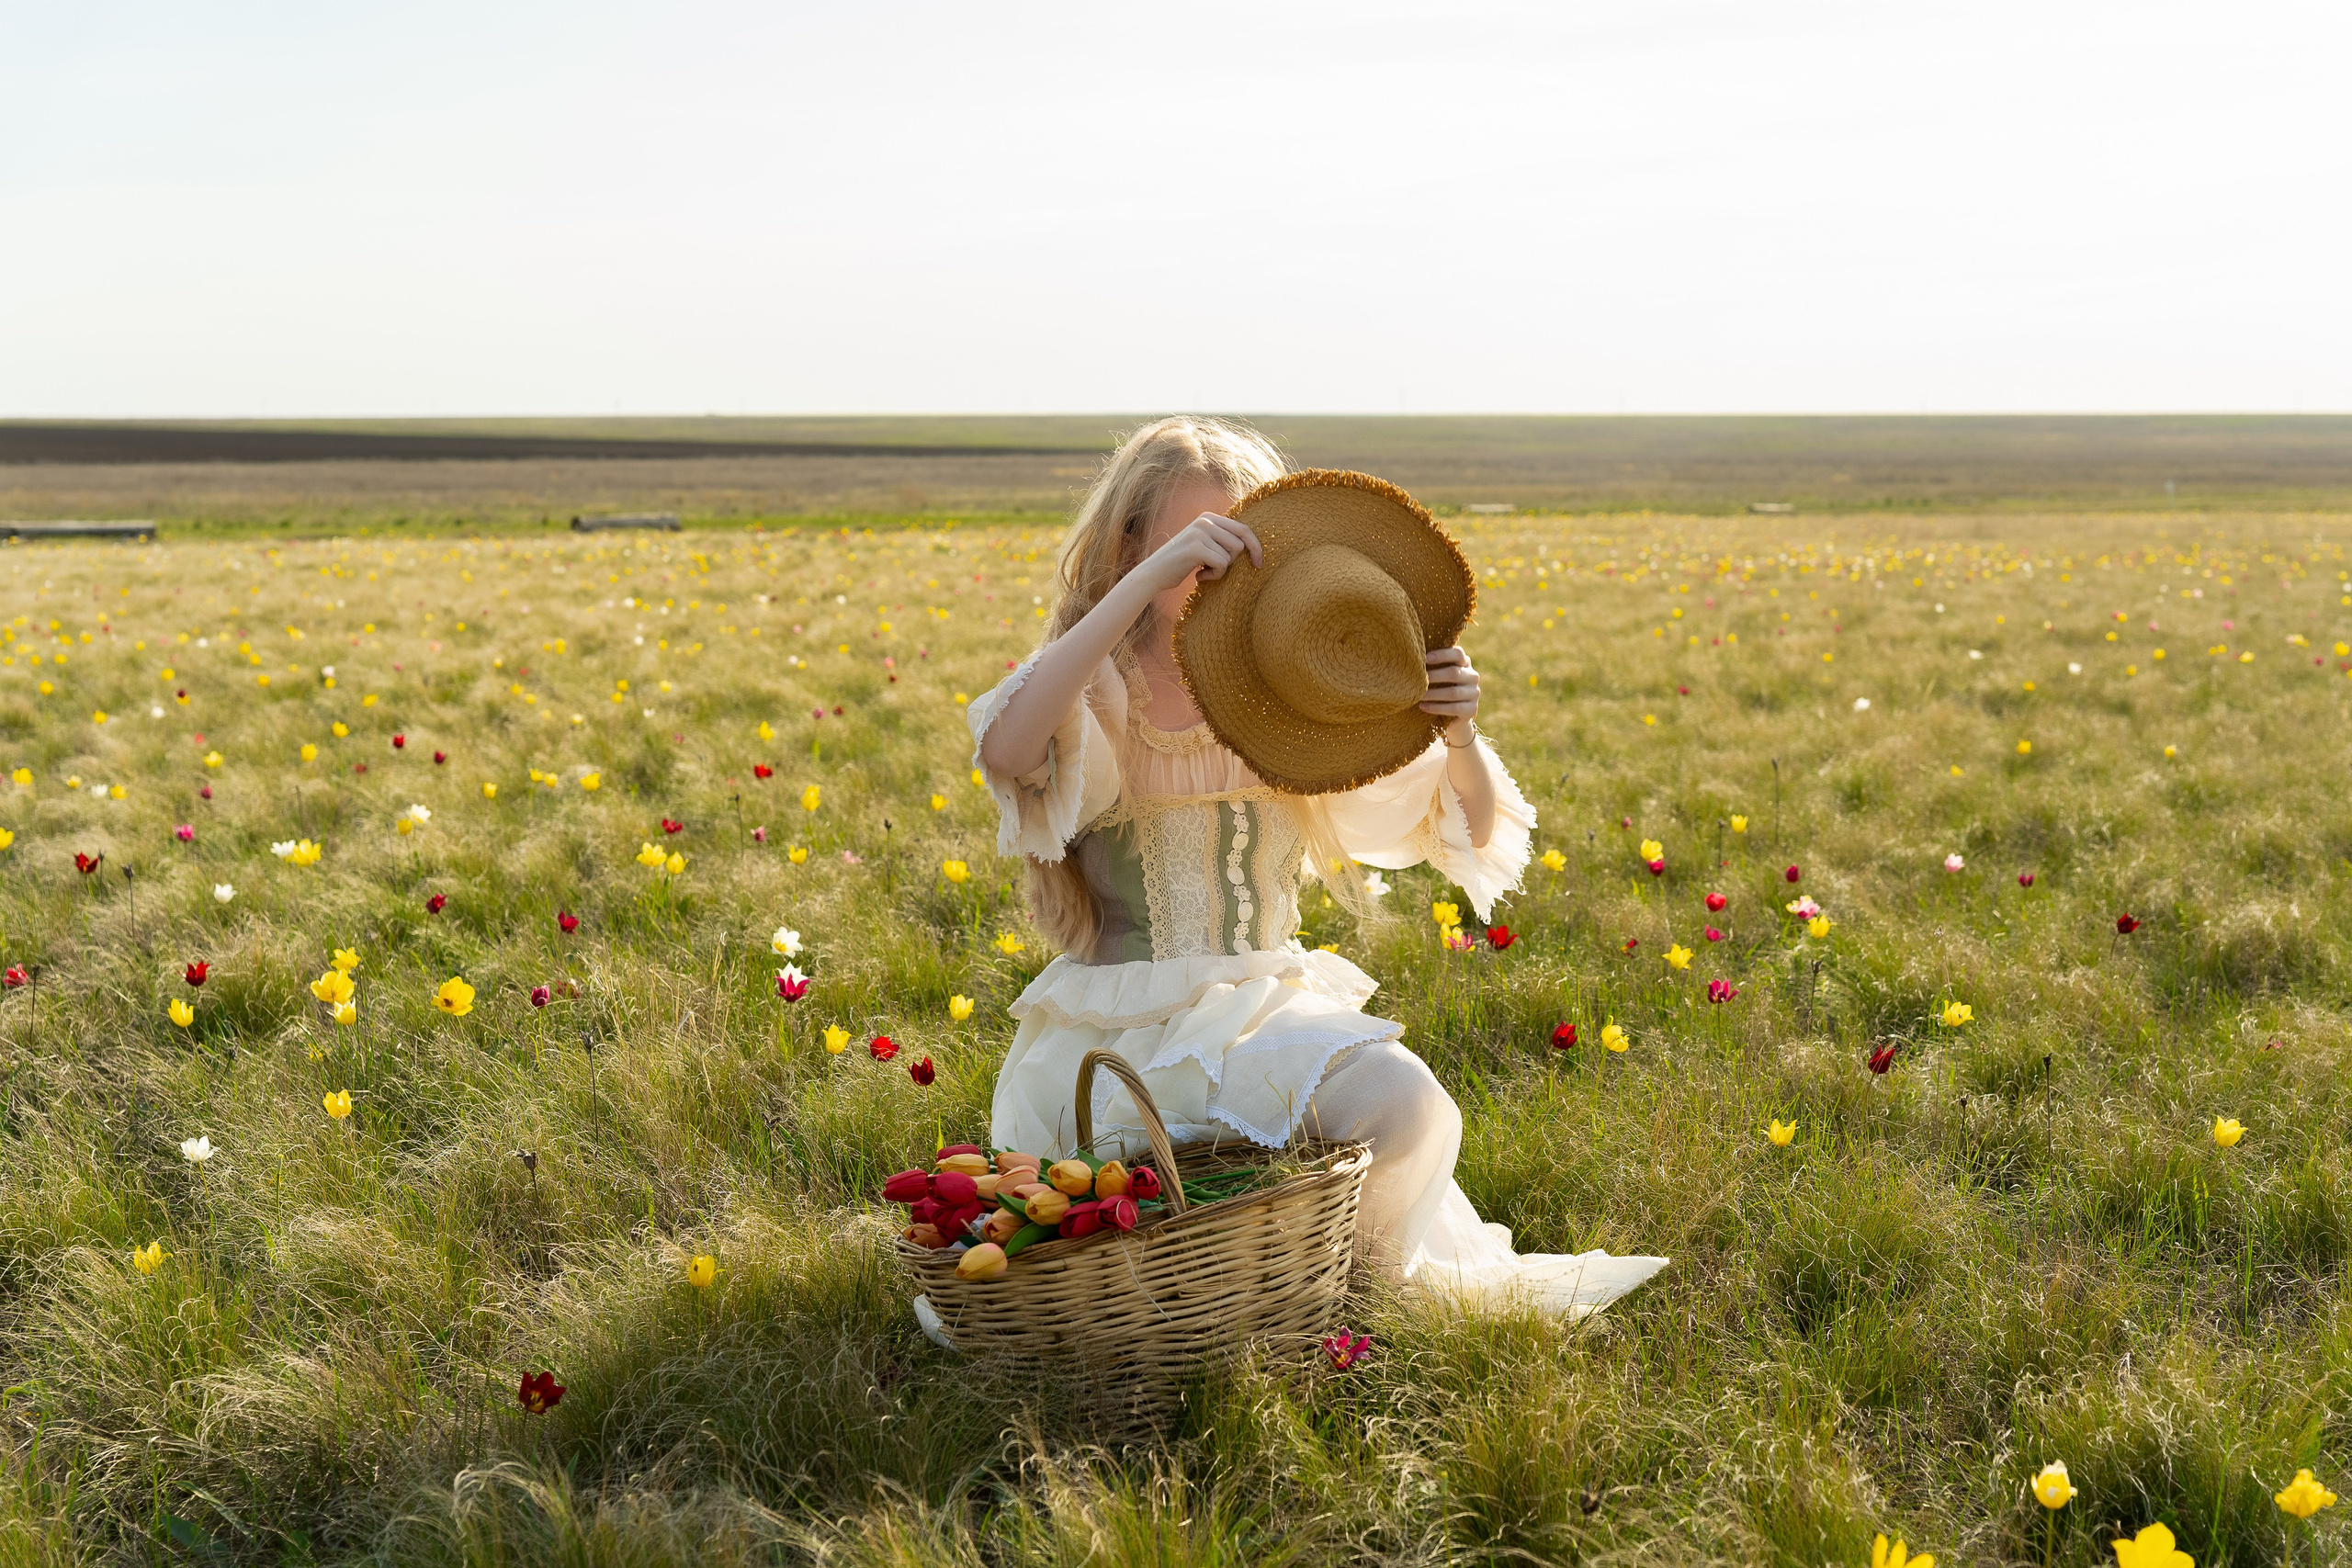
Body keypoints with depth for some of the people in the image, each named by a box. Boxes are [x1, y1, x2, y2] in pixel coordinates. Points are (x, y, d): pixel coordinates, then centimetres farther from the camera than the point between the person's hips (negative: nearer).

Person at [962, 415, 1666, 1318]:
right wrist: (1151, 579, -33)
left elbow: (1468, 829, 4)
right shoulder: (1094, 695, -5)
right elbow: (1006, 751, -32)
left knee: (1409, 1111, -25)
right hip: (1119, 1029, -2)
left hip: (1269, 1010, 3)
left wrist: (1457, 736, -20)